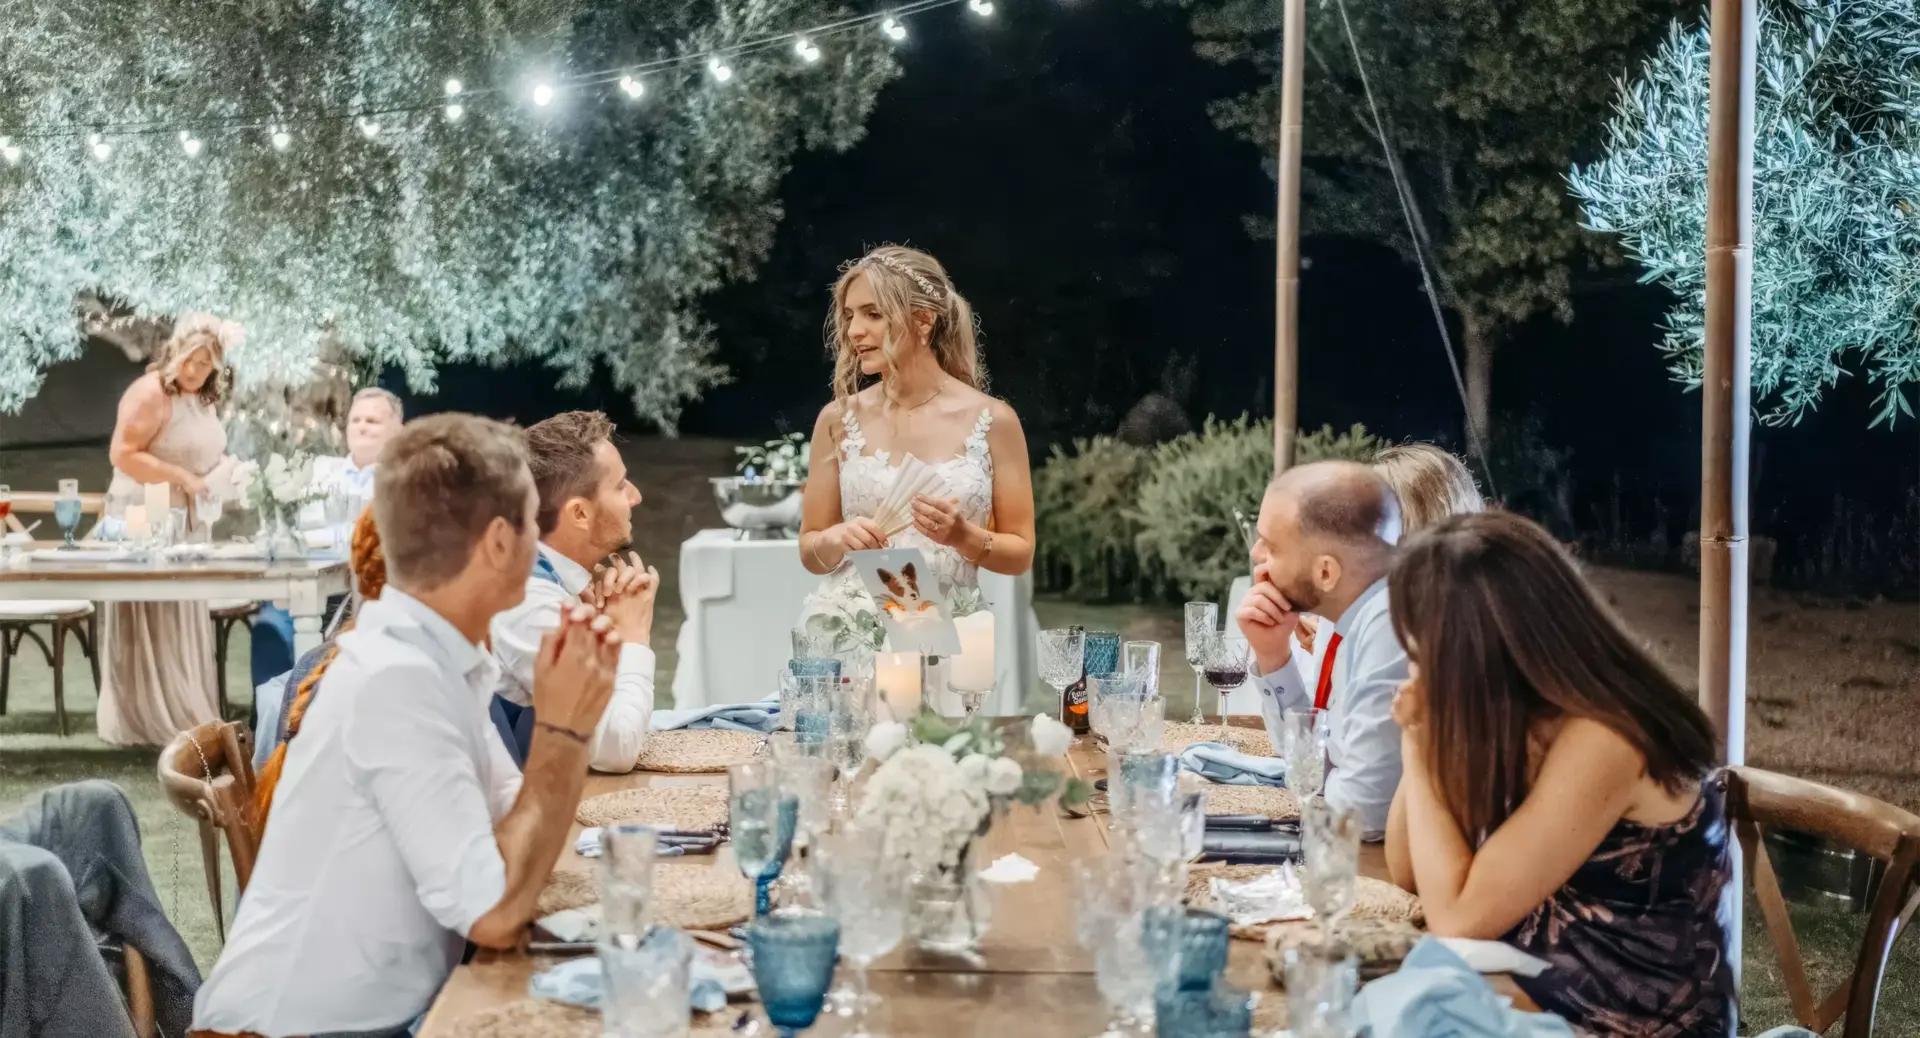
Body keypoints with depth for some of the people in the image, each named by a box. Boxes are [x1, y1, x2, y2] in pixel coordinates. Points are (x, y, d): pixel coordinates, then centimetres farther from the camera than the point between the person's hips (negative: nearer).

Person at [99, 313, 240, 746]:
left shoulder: (203, 398, 12)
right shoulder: (151, 392, -16)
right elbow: (122, 454, -21)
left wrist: (225, 467, 4)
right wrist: (182, 479, -22)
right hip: (145, 524, -9)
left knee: (182, 627, 13)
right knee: (150, 630, -5)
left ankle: (182, 718, 19)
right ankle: (146, 722, 2)